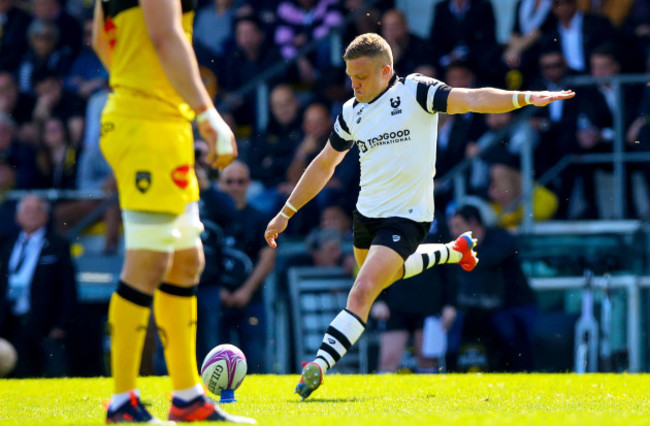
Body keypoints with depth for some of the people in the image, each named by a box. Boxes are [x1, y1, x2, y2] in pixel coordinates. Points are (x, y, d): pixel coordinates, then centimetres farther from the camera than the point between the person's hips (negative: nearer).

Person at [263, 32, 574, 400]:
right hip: (367, 213, 7)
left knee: (362, 293, -21)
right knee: (385, 275, 31)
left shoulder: (415, 92, -12)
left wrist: (523, 97, -40)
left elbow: (471, 99, -24)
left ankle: (320, 365, -27)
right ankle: (454, 251, 51)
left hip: (406, 217, -7)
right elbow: (324, 165, 16)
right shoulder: (352, 112, 4)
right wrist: (287, 212, 18)